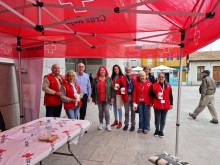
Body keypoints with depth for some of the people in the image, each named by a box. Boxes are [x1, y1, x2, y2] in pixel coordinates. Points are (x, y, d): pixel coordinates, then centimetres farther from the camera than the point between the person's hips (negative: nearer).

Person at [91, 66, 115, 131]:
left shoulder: (109, 79, 3)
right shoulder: (95, 79, 6)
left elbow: (112, 88, 2)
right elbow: (93, 89, 8)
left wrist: (112, 97, -4)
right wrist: (93, 97, 6)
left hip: (107, 98, -2)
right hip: (99, 99, 2)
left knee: (106, 111, -5)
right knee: (100, 111, 12)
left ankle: (108, 125, 8)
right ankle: (101, 124, 27)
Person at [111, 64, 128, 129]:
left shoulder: (122, 77, -6)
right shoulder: (112, 77, 10)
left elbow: (124, 86, -10)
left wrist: (123, 95, -15)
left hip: (119, 94, -5)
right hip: (113, 94, 5)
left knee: (119, 108, 0)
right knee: (114, 107, 13)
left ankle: (120, 122, 13)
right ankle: (116, 121, 27)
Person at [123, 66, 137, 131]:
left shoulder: (135, 77, 2)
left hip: (133, 96, -1)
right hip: (126, 96, 1)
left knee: (133, 111, 8)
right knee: (126, 111, 10)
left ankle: (133, 125, 19)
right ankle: (126, 124, 21)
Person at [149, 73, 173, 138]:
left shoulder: (168, 86, 4)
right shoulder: (154, 85, -2)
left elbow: (170, 96, 8)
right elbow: (150, 94, 3)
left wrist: (171, 104, 5)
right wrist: (155, 95, -15)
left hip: (165, 105, 2)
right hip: (157, 105, -1)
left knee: (163, 119, 10)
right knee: (157, 119, 8)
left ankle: (161, 131, 25)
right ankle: (157, 130, 27)